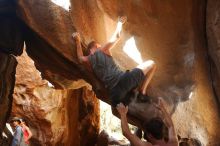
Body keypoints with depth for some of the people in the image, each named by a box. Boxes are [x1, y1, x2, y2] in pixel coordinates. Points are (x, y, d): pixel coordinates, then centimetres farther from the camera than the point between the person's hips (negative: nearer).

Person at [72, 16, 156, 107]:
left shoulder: (87, 61, 19)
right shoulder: (103, 50, 11)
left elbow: (80, 57, 45)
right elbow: (117, 36, 22)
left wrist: (78, 41, 52)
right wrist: (120, 23, 40)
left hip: (115, 93, 4)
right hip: (124, 80, -4)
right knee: (151, 64, 11)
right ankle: (142, 91, 3)